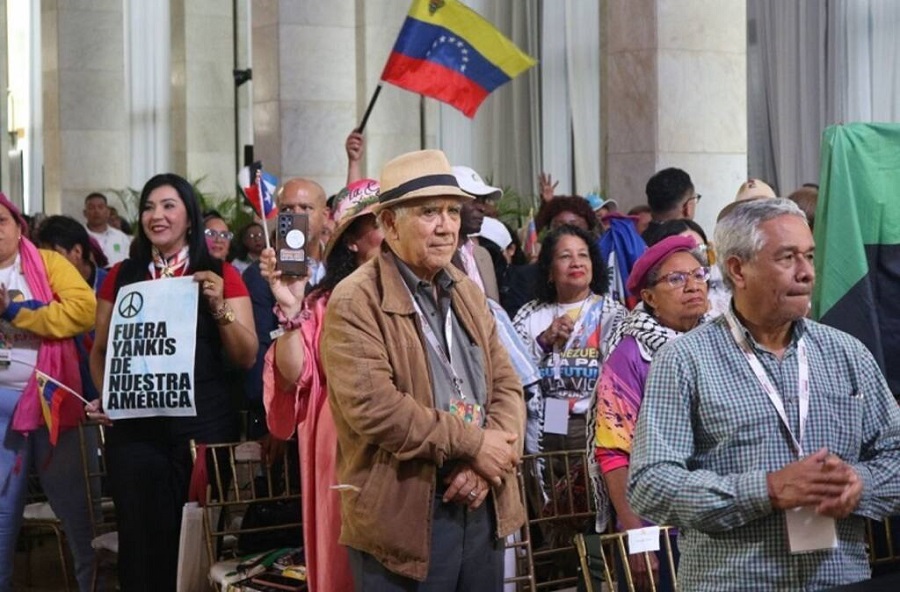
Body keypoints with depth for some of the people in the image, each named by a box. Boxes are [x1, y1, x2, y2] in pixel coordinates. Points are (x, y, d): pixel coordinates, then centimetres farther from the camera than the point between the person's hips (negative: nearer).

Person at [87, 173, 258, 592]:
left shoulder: (220, 275, 3)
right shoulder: (121, 277, 8)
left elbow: (247, 357, 0)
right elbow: (100, 350, 14)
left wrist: (218, 306, -14)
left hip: (204, 423, -1)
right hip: (135, 425, 1)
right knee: (141, 535, 3)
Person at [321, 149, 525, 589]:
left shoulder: (467, 293, 14)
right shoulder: (356, 303, -10)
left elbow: (506, 385, 11)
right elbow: (373, 406, -21)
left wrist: (490, 456, -8)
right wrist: (473, 445, -16)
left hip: (483, 510, 7)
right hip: (403, 519, -7)